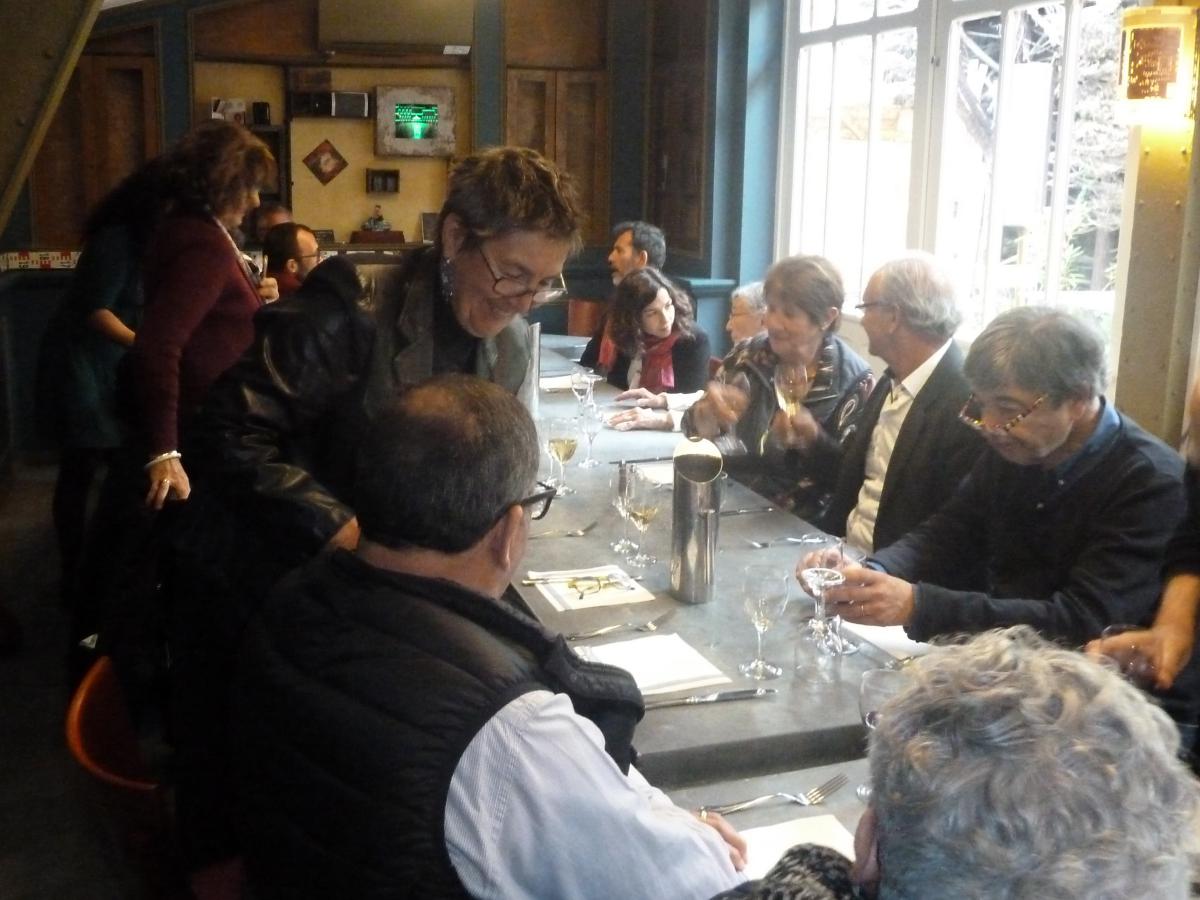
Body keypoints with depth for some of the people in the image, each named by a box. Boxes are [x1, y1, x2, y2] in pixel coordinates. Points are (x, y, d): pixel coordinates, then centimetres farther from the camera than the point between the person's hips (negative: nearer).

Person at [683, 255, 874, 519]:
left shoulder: (854, 380, -4)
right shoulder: (747, 357, 5)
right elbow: (697, 429, 3)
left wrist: (813, 437, -22)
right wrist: (708, 411, -19)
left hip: (799, 523, -3)